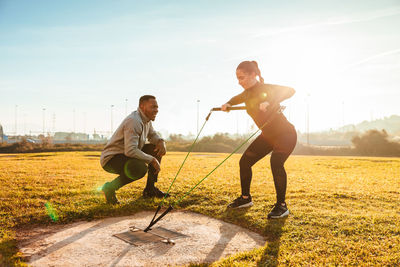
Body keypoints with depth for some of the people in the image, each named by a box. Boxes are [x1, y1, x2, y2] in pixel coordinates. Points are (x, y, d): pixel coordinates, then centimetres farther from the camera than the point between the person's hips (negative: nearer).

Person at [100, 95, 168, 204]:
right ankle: (110, 187, -13)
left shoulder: (146, 119, 6)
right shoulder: (134, 121, -25)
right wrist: (152, 160, -24)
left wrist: (161, 142, -1)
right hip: (111, 158, -10)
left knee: (157, 149, 4)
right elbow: (130, 151, -33)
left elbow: (153, 135, 23)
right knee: (140, 168, -37)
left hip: (125, 155, 10)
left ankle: (150, 189, 7)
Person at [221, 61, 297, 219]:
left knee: (276, 163, -30)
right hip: (267, 136, 8)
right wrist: (227, 105, 0)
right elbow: (236, 99, 22)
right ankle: (245, 199, 19)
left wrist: (269, 102, -47)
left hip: (285, 134, -8)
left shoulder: (266, 89, -22)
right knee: (244, 161, 2)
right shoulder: (247, 94, 0)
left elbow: (290, 91, -35)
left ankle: (281, 205, -15)